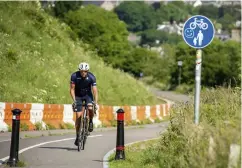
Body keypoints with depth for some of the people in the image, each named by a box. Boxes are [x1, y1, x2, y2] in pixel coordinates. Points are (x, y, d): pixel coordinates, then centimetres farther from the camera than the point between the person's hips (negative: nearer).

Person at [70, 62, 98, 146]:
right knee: (78, 116, -9)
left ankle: (90, 122, 2)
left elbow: (95, 90, -25)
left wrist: (96, 102, -35)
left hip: (88, 95, 0)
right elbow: (72, 89, -18)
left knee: (90, 108, -29)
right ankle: (78, 136, 2)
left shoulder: (91, 77, -24)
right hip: (78, 96, 0)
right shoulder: (74, 76, -23)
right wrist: (74, 100, -29)